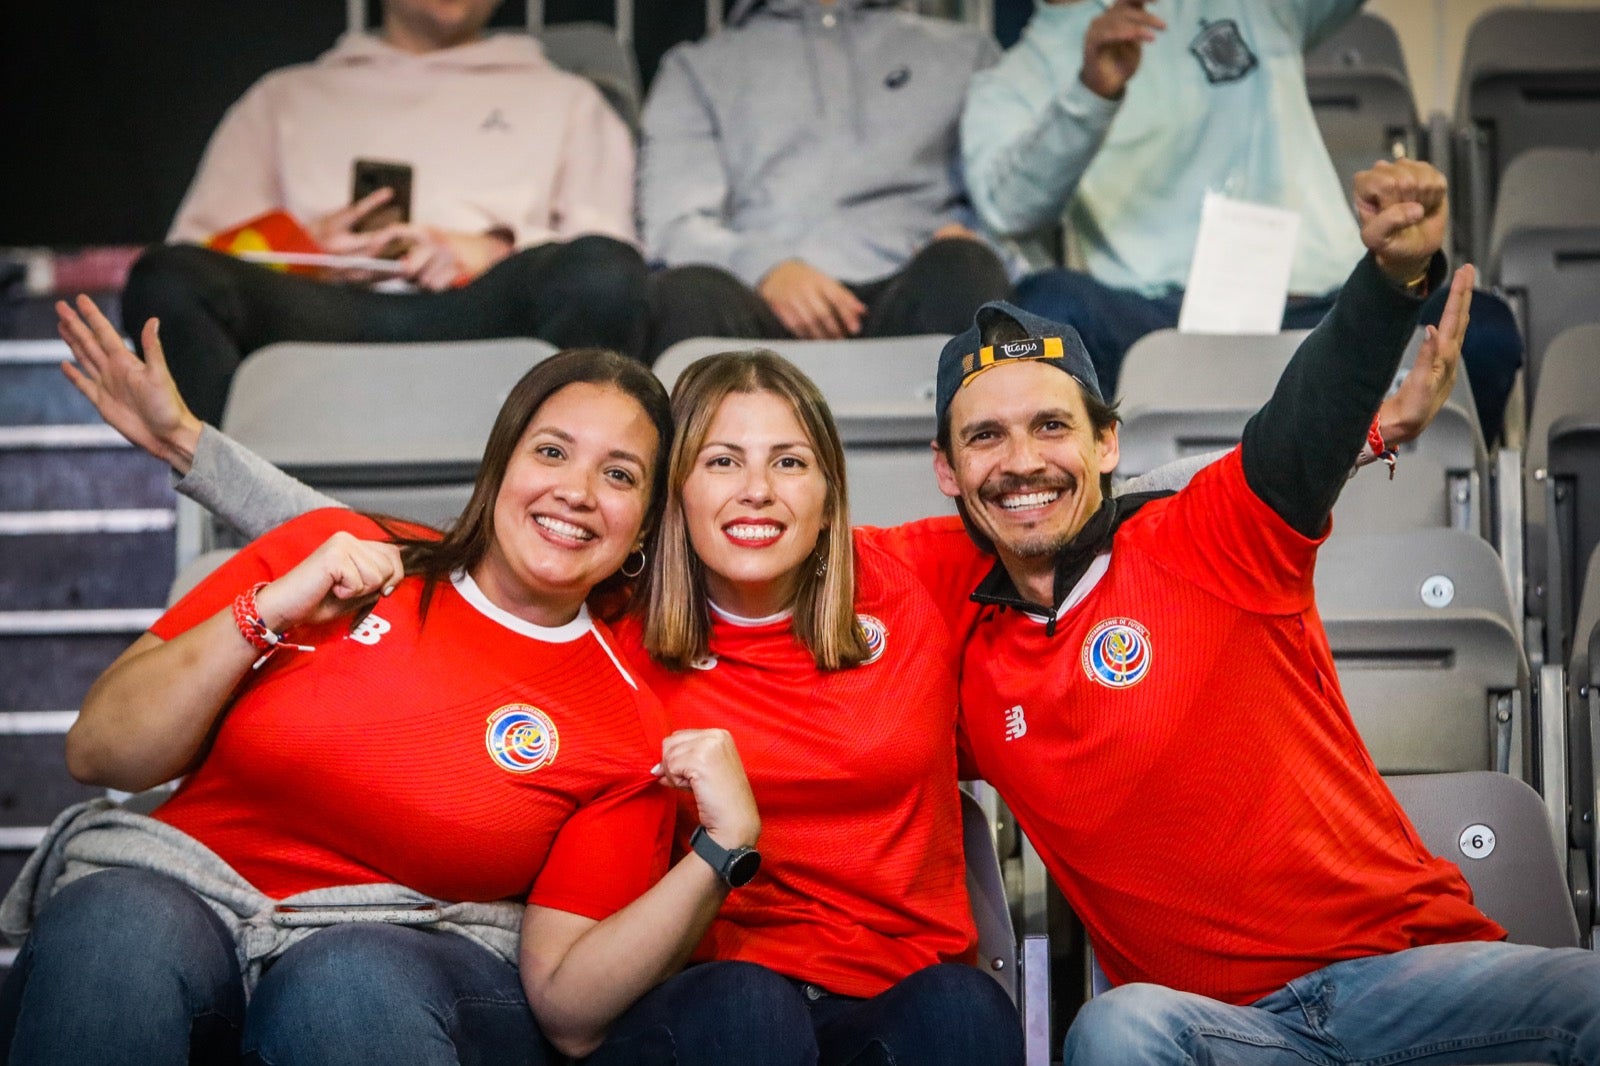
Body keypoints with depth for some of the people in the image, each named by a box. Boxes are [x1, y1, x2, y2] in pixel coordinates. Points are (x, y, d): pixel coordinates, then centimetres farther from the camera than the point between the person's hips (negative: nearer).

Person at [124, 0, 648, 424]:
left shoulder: (563, 97, 33)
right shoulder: (284, 95, 34)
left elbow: (610, 244, 16)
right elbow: (198, 240, 22)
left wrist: (497, 249, -4)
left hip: (486, 312, -1)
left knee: (602, 271, -34)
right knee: (169, 277, -30)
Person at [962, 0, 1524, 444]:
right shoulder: (1009, 86, 16)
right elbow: (1009, 206, -6)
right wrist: (1091, 94, -23)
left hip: (1320, 314, 2)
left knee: (1480, 327, -27)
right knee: (1050, 304, -34)